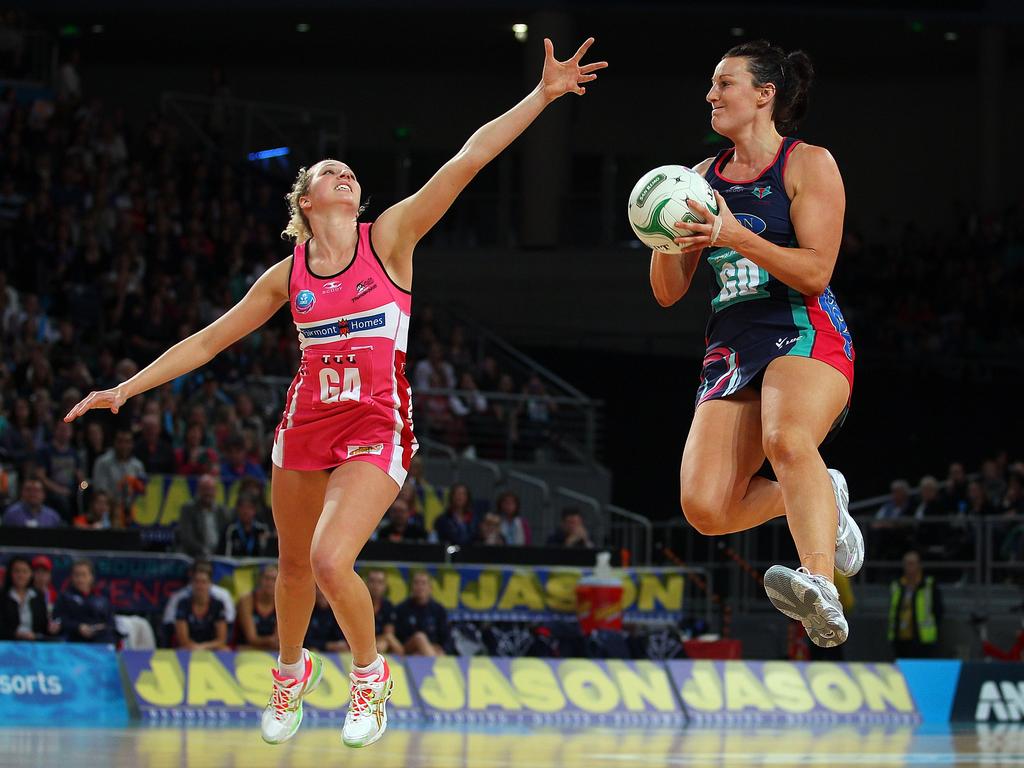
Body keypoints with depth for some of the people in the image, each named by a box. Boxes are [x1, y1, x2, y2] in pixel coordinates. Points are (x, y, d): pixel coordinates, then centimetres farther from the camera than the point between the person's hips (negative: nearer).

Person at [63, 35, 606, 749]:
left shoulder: (389, 238, -3)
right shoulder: (287, 275, 5)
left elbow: (468, 159, -10)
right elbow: (209, 340, 13)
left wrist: (544, 94, -15)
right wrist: (127, 388, 11)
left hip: (376, 428, -4)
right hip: (306, 422, 4)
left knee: (331, 561, -21)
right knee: (294, 564, 16)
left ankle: (371, 674, 5)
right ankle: (292, 671, 45)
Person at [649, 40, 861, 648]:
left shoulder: (809, 164, 1)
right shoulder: (704, 177, 17)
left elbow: (815, 273, -9)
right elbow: (670, 293, 16)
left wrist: (737, 236, -20)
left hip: (805, 334, -6)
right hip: (731, 350, 6)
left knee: (786, 440, -38)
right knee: (706, 509, -12)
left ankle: (822, 588, -54)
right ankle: (820, 499, 15)